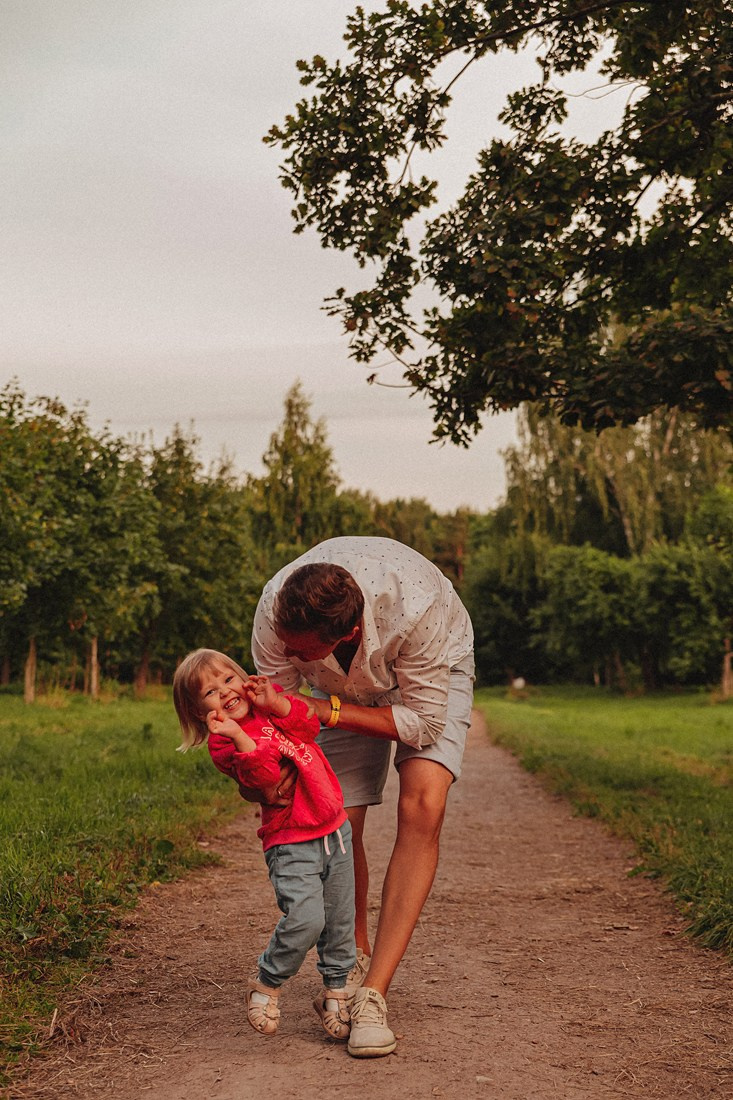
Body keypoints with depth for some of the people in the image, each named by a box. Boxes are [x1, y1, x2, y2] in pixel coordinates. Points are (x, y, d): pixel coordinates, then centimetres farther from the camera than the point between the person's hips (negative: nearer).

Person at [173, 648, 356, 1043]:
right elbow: (265, 778, -24)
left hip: (334, 828, 6)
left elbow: (309, 725, -5)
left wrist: (274, 702, -16)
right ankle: (266, 984, 3)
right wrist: (238, 736, -35)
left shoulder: (269, 702, 8)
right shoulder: (225, 743, -11)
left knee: (339, 921, 12)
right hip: (291, 843, -6)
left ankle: (335, 991, 33)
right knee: (305, 917, -22)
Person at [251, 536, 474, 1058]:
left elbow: (424, 721, -33)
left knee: (423, 806, -25)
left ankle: (373, 995, -19)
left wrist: (322, 710, -41)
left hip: (433, 673, -3)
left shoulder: (415, 607, -44)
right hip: (348, 683, 3)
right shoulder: (277, 610, -34)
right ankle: (356, 959, 21)